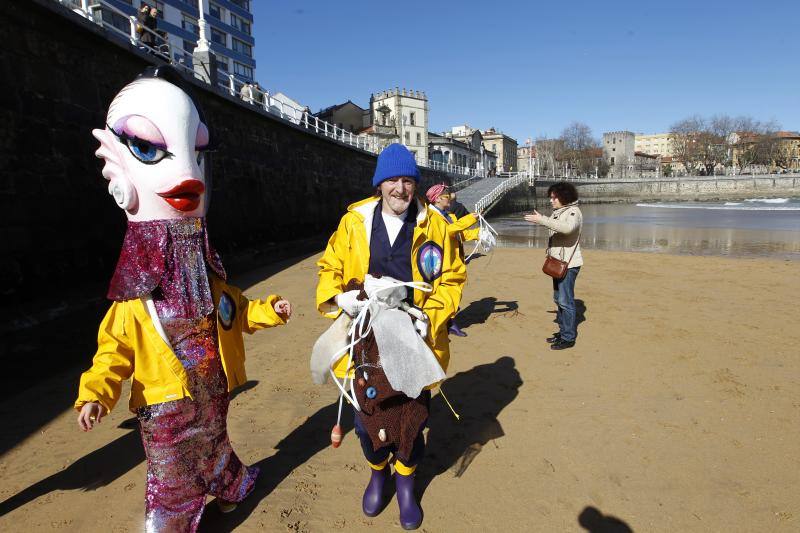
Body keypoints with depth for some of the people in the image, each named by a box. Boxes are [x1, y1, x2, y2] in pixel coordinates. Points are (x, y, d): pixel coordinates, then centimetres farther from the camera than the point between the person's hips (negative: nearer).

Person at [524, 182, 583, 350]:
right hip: (558, 262, 10)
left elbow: (568, 227, -37)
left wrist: (542, 220, -36)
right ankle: (563, 331, 29)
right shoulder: (558, 212, 11)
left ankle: (568, 338, 4)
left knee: (566, 301, -5)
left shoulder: (574, 212, -16)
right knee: (558, 298, 17)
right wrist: (541, 219, 6)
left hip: (568, 264, -9)